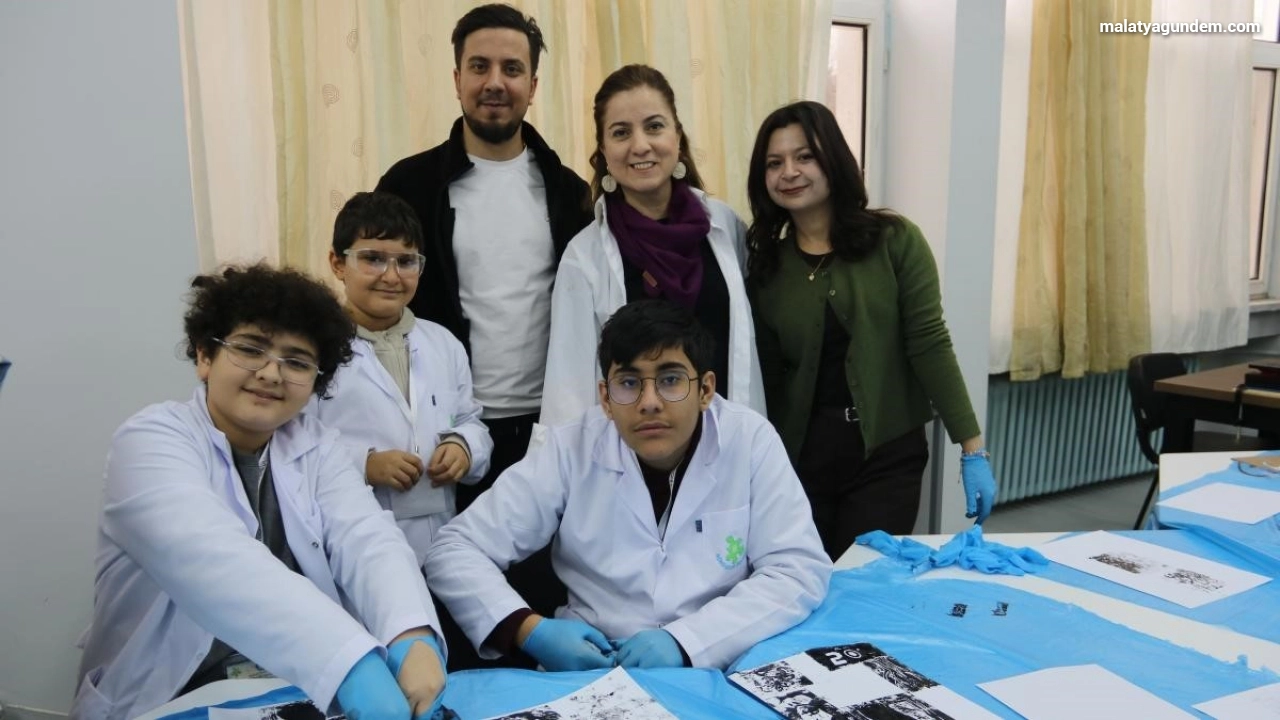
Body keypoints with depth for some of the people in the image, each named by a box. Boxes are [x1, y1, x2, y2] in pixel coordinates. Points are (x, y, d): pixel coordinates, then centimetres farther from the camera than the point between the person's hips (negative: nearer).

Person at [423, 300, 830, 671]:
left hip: (720, 671, 1)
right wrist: (530, 631, -20)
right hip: (592, 671, -1)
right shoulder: (570, 451, -6)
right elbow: (454, 551, -3)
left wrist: (685, 641, -21)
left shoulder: (750, 442, -6)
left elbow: (800, 571, -9)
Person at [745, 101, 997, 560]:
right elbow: (768, 375, 2)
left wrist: (972, 449, -10)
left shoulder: (895, 240, -5)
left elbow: (929, 344, -8)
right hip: (799, 454, 3)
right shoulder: (763, 262, 2)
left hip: (886, 452, -2)